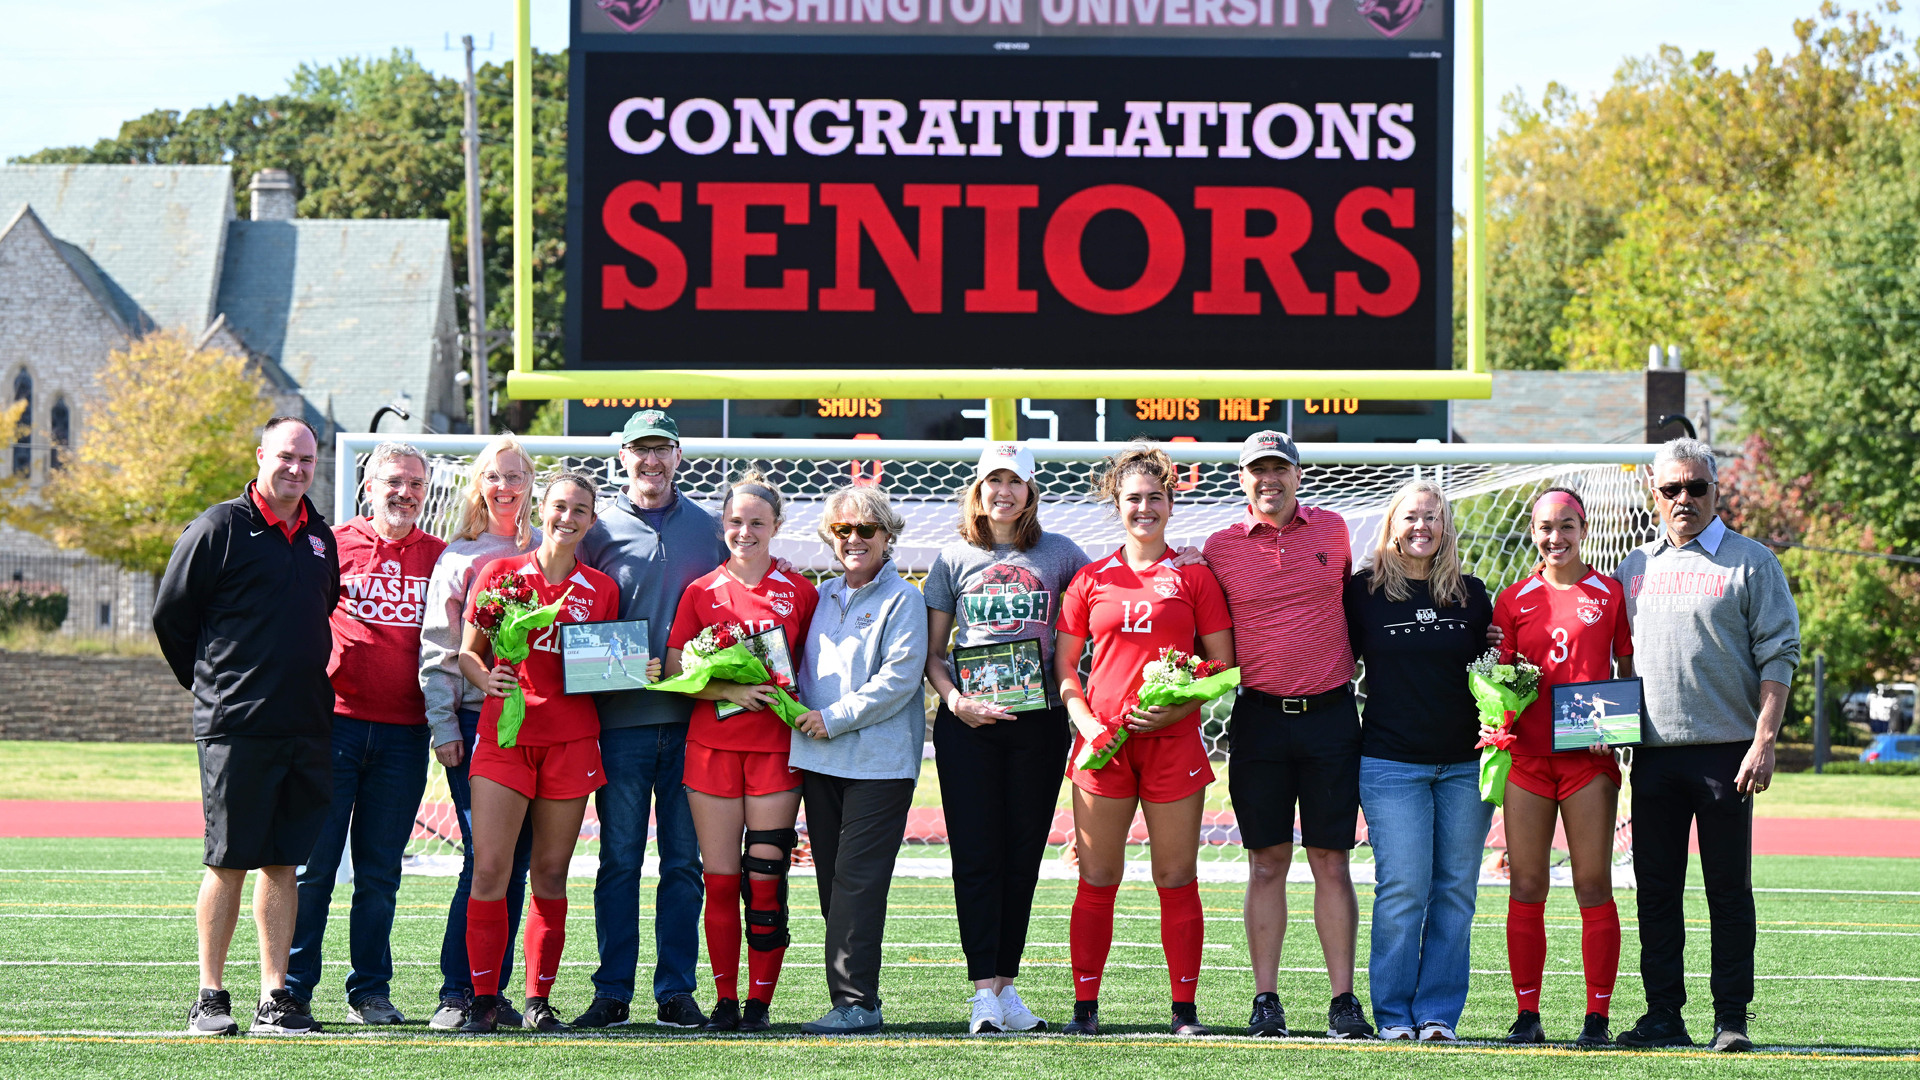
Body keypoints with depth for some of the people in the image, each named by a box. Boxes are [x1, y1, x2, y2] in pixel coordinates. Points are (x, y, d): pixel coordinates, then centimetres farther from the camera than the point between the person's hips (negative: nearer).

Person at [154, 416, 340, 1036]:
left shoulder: (320, 537, 14)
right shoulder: (221, 528, -5)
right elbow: (170, 615, 0)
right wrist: (210, 683, 8)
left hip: (305, 724, 5)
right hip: (234, 726, -5)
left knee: (284, 862, 5)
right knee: (229, 861, -3)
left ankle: (275, 997, 8)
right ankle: (210, 998, 4)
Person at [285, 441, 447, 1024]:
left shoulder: (440, 557, 10)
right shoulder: (334, 545, 4)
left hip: (403, 733, 2)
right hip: (335, 722, -2)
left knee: (380, 872, 6)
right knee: (313, 863, -2)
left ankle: (370, 991, 12)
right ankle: (293, 988, 3)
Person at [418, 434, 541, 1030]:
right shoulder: (459, 557, 5)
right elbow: (437, 650, 3)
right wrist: (443, 727, -5)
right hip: (477, 719, -3)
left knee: (517, 859, 3)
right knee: (484, 858, -9)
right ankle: (457, 993, -4)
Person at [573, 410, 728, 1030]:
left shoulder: (707, 530, 12)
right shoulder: (598, 530, 7)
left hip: (692, 716, 1)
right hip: (621, 716, -1)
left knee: (684, 859, 2)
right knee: (619, 858, 0)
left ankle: (676, 991, 7)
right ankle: (612, 993, 5)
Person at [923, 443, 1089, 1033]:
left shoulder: (1058, 553, 8)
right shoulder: (954, 559, 8)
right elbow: (931, 651, 9)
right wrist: (953, 699, -9)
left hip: (1038, 719, 1)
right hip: (968, 722, -1)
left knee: (1023, 854, 4)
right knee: (976, 853, -6)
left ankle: (1005, 983, 11)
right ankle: (983, 991, -8)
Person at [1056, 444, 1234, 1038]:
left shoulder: (1194, 577, 6)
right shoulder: (1091, 579, 9)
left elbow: (1222, 666, 5)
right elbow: (1063, 665, 11)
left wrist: (1175, 709, -10)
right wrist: (1085, 721, -6)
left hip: (1173, 739, -1)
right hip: (1103, 744, 1)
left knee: (1177, 879, 1)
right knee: (1097, 879, 0)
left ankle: (1185, 1009, 6)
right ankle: (1085, 1006, 5)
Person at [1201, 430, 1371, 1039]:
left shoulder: (1332, 530, 6)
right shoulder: (1221, 547, 4)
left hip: (1330, 715, 0)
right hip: (1260, 716, 0)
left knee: (1332, 862, 0)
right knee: (1267, 863, 1)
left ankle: (1343, 1000, 0)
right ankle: (1265, 999, 5)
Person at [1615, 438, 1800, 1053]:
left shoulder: (1750, 563, 1)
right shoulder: (1635, 569, 14)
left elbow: (1778, 656, -3)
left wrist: (1763, 742, -12)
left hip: (1725, 751, -4)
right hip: (1653, 751, 4)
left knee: (1728, 889, -1)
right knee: (1656, 889, 5)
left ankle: (1732, 1018, 2)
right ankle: (1663, 1015, 11)